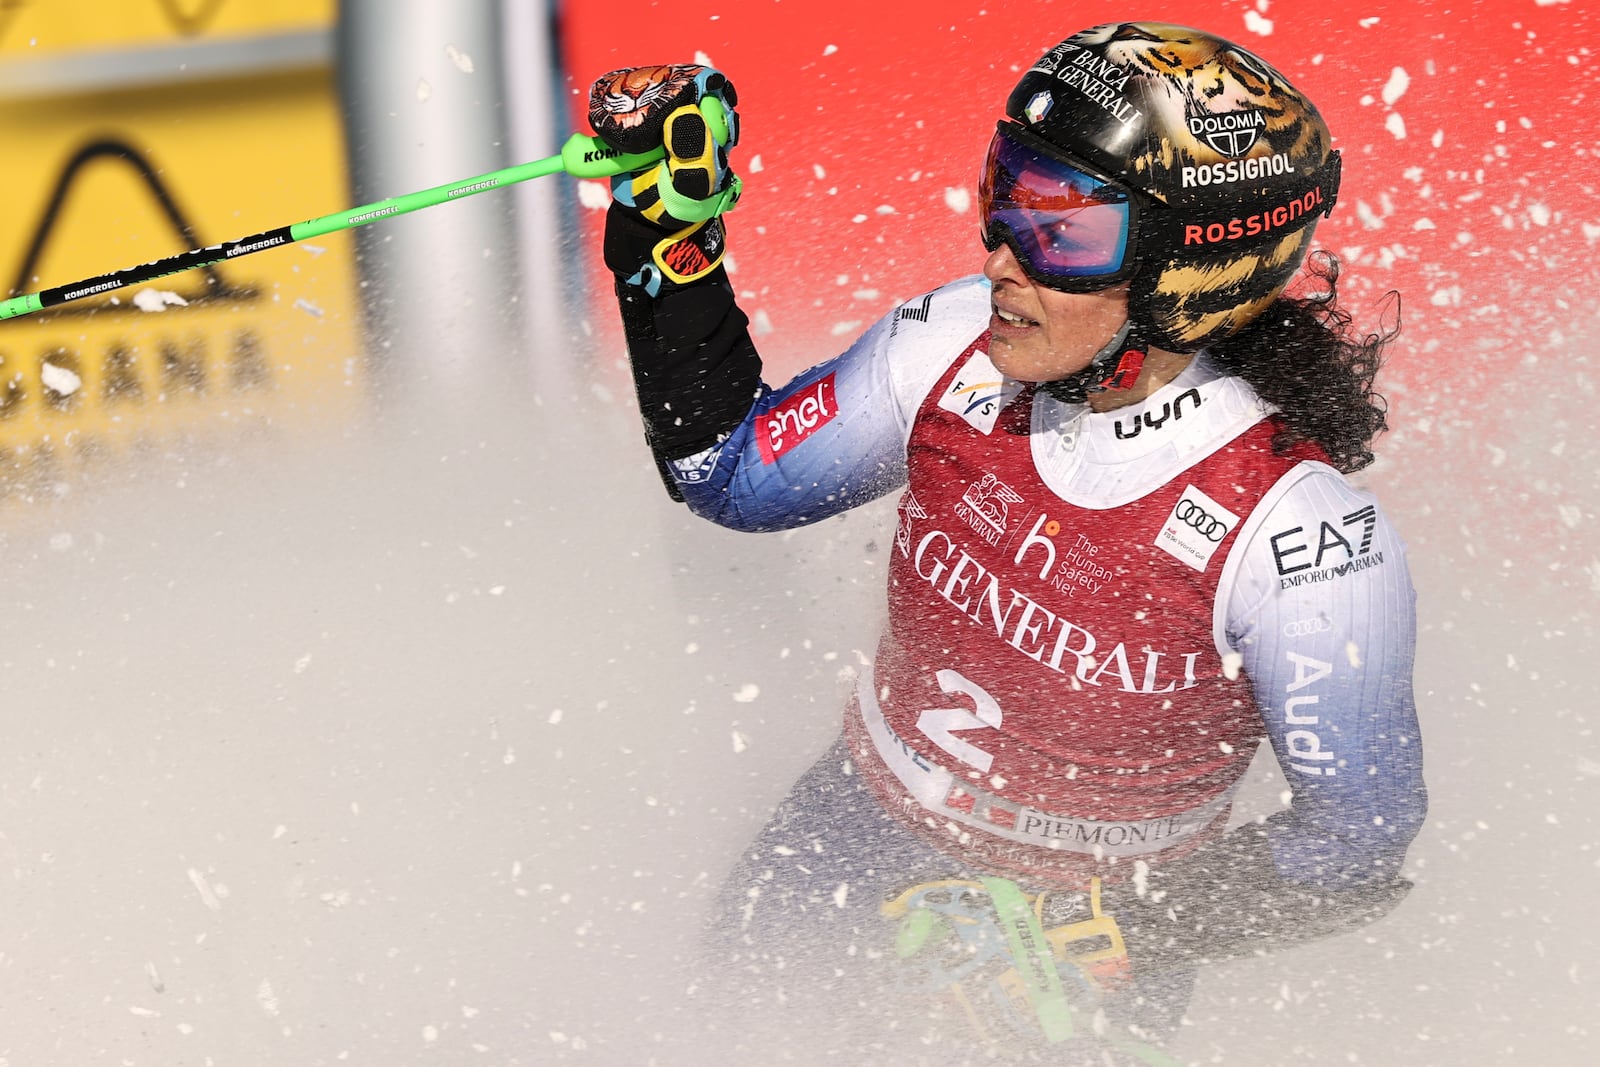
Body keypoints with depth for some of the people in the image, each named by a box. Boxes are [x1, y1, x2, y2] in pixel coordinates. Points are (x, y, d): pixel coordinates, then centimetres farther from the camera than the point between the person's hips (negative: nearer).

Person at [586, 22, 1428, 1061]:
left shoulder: (1302, 538, -32)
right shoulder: (959, 346, -19)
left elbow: (1360, 842, -20)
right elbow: (730, 472, -2)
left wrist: (1099, 942, -26)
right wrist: (672, 236, -15)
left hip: (1103, 910, -4)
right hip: (862, 827, 4)